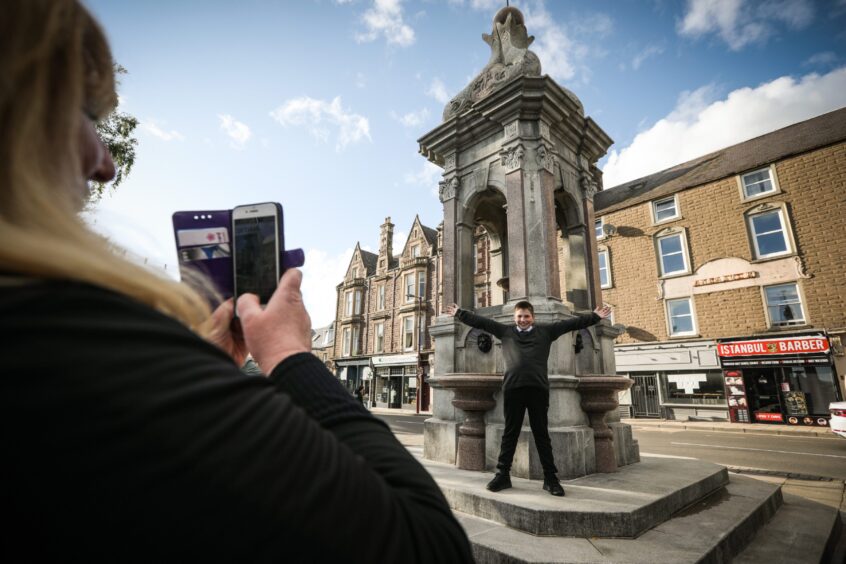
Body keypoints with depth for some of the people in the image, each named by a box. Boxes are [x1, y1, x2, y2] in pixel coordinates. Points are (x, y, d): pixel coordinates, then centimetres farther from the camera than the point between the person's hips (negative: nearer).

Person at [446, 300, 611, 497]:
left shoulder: (546, 331, 11)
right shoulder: (505, 331, 11)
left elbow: (571, 323, 10)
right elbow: (480, 322, 13)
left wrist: (595, 316, 7)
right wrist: (459, 313, 14)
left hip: (538, 388, 0)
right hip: (512, 388, 1)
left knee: (541, 434, 9)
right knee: (510, 433, 10)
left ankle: (551, 478, 18)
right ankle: (503, 474, 19)